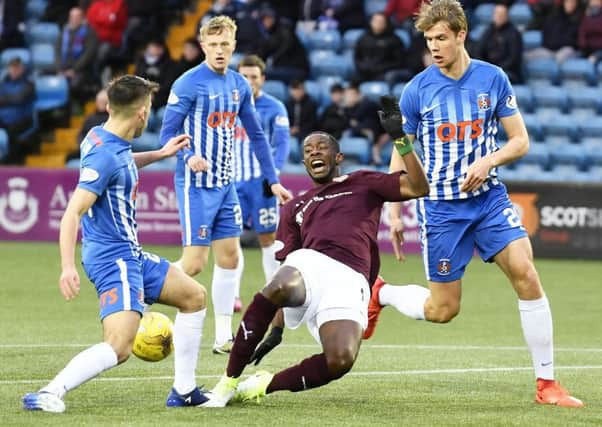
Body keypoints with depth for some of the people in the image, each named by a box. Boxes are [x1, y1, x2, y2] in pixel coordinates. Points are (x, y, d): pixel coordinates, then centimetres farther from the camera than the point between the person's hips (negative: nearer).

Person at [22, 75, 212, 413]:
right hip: (113, 258, -11)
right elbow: (73, 211, -27)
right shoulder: (106, 155, -21)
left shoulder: (102, 138, 7)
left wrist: (160, 154, 37)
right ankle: (50, 394, -24)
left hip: (130, 255, 11)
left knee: (194, 296, 20)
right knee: (119, 347, -25)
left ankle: (184, 392, 22)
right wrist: (68, 266, -34)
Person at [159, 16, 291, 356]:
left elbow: (256, 135, 15)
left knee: (229, 256, 5)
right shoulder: (188, 84, -12)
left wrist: (273, 180, 13)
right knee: (195, 261, -11)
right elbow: (168, 133, -12)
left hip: (226, 184, 6)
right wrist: (188, 157, -31)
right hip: (197, 185, -6)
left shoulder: (239, 85, 8)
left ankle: (224, 337, 10)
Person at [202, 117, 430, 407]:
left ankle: (266, 385, -4)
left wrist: (402, 140, 2)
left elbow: (418, 187, 13)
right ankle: (229, 382, -27)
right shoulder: (295, 208, 34)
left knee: (340, 361, -30)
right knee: (277, 288, -39)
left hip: (350, 281, -2)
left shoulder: (363, 184, 26)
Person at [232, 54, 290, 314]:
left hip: (261, 182, -3)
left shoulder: (274, 108, -1)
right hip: (234, 180, 3)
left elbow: (282, 143, -6)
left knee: (268, 238, 1)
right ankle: (232, 295, -2)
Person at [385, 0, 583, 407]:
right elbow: (401, 154, 6)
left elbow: (521, 141, 2)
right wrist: (395, 212, 2)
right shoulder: (417, 90, -4)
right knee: (442, 310, 1)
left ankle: (547, 383, -11)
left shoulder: (494, 79, -2)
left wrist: (487, 161, -17)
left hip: (489, 196, 1)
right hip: (441, 205, -1)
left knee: (526, 273, -18)